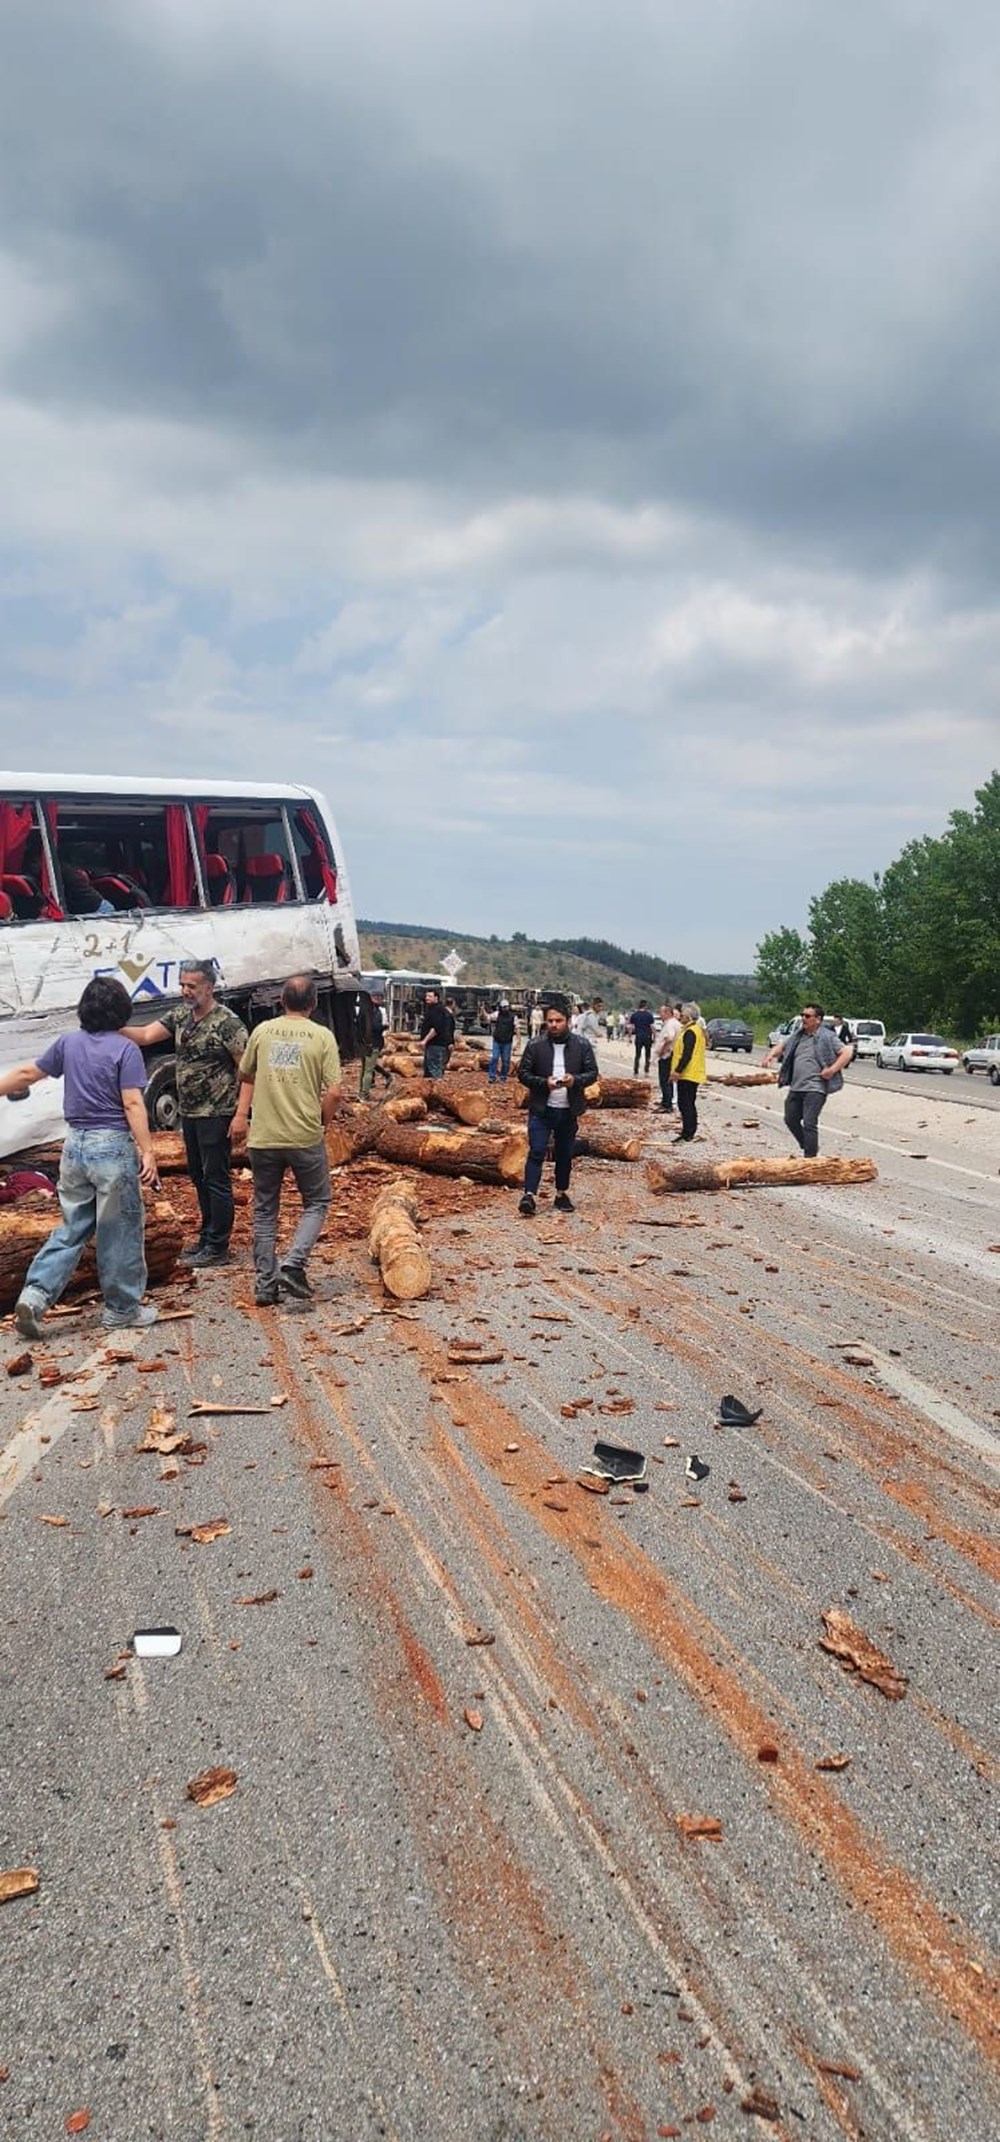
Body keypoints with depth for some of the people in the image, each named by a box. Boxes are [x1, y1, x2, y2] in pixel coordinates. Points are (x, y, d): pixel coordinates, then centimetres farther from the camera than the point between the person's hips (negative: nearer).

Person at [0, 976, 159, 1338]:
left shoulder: (68, 1043, 5)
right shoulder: (125, 1049, -10)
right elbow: (132, 1105, -16)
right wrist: (147, 1151, -16)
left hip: (75, 1144, 6)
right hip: (112, 1145, -5)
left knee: (72, 1227, 16)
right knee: (121, 1231, 6)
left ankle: (35, 1295, 4)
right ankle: (122, 1310, 14)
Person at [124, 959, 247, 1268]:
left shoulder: (226, 1022, -15)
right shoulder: (180, 1014, 7)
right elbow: (146, 1035, 0)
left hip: (216, 1114, -8)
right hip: (189, 1112, 8)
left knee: (216, 1179, -1)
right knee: (199, 1177, 16)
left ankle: (217, 1248, 6)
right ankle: (208, 1237, 29)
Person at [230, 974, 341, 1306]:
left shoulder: (262, 1031, 4)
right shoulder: (322, 1036, -5)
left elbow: (247, 1076, 17)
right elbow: (333, 1092, -10)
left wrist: (242, 1114, 29)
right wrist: (322, 1123, 7)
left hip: (262, 1138, 3)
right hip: (305, 1138, -3)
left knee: (264, 1210, 14)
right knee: (316, 1203, 15)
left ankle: (265, 1284, 16)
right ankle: (293, 1264, -4)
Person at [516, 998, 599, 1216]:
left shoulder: (582, 1044, 0)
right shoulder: (535, 1045, -4)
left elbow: (592, 1072, 2)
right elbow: (523, 1073, -2)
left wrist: (575, 1080, -19)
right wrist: (544, 1082, -19)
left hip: (569, 1110, 2)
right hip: (541, 1109, -2)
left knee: (565, 1154, 13)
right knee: (537, 1152, -8)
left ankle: (562, 1194, 26)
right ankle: (529, 1194, -8)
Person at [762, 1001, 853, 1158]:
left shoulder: (827, 1037, -5)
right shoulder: (797, 1035, 14)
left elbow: (846, 1053, -9)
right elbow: (782, 1046, 23)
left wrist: (832, 1069, -18)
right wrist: (771, 1054, 2)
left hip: (815, 1088, -8)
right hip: (796, 1087, 8)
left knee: (809, 1124, -13)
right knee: (791, 1119, 15)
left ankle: (810, 1158, -8)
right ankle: (809, 1148, 32)